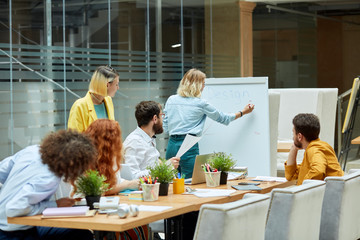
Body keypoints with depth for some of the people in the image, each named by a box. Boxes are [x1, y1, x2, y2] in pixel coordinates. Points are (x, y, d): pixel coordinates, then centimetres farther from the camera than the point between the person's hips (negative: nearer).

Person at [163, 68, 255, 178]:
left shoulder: (171, 100, 9)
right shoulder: (200, 104, -3)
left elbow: (165, 128, 12)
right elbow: (223, 119, 10)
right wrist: (243, 112, 23)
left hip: (171, 145, 6)